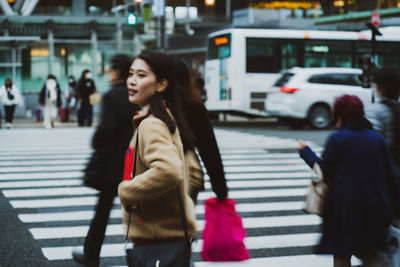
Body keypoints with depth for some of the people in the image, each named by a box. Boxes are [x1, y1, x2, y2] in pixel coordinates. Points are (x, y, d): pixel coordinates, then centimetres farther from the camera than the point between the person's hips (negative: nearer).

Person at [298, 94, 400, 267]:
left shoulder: (336, 139, -10)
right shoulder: (377, 138, 3)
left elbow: (325, 171, -7)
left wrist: (306, 152, 7)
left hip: (345, 208, -4)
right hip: (374, 208, 4)